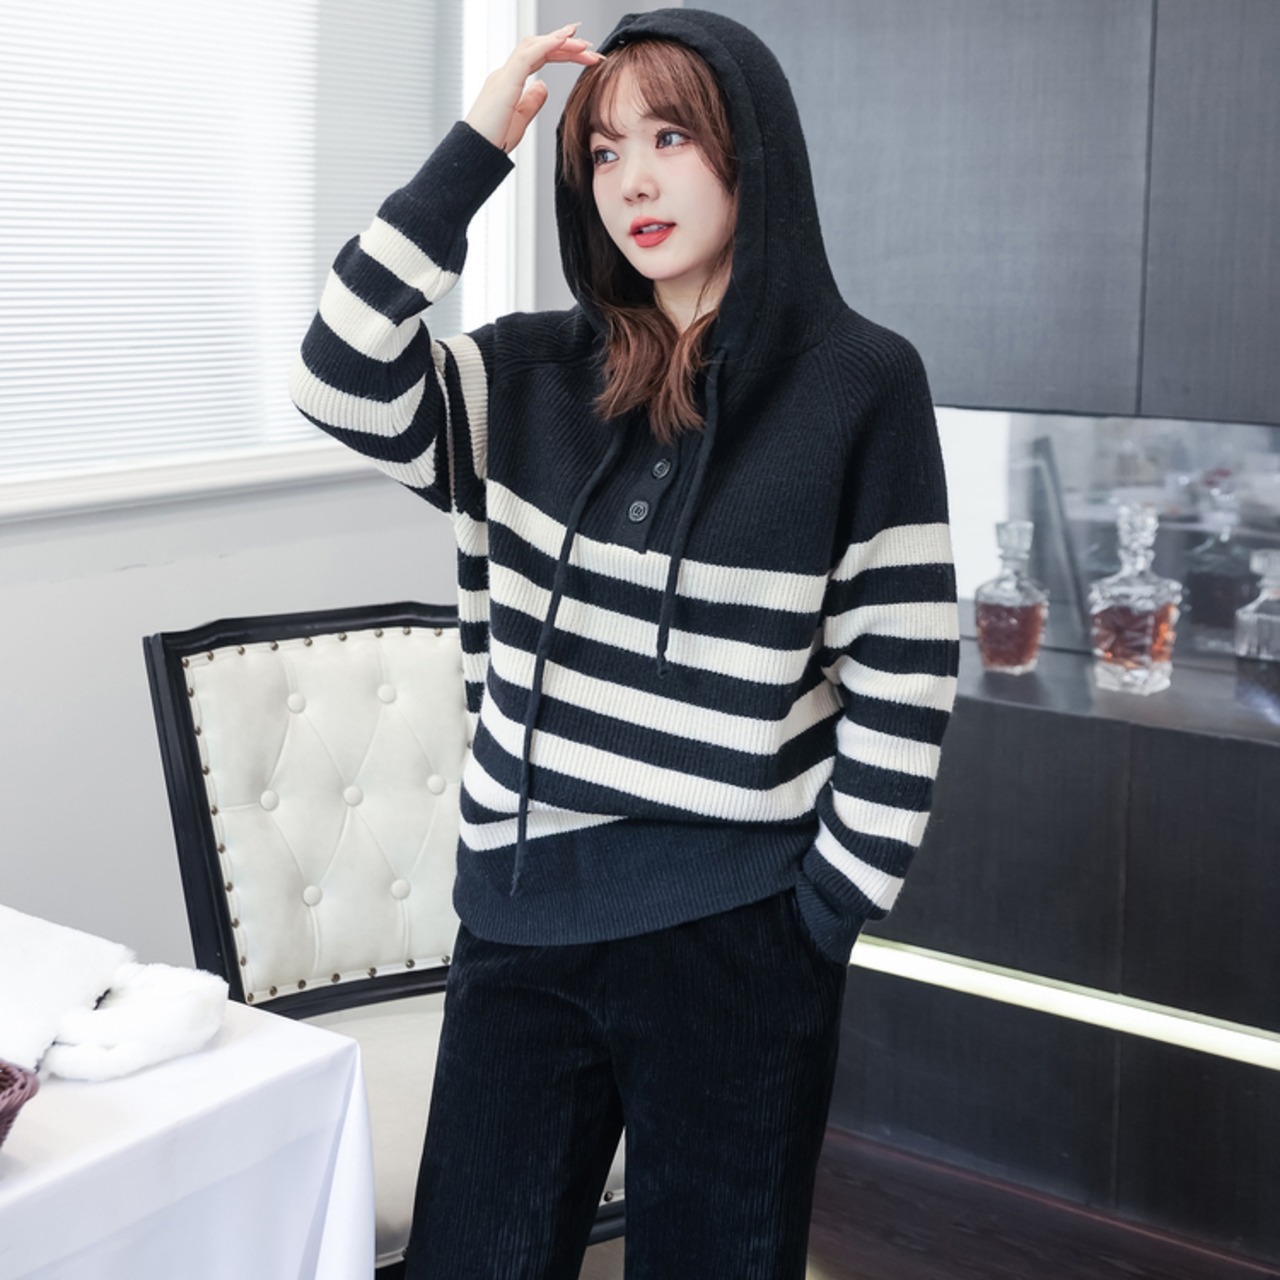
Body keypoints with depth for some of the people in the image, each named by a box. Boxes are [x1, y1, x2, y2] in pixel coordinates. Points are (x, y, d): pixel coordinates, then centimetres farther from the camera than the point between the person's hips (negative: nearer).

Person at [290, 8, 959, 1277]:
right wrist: (472, 152, -10)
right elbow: (344, 383, -11)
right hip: (522, 911, 4)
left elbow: (902, 678, -6)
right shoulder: (536, 374, 5)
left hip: (732, 934, -3)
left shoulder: (858, 383, -6)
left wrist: (826, 915, -7)